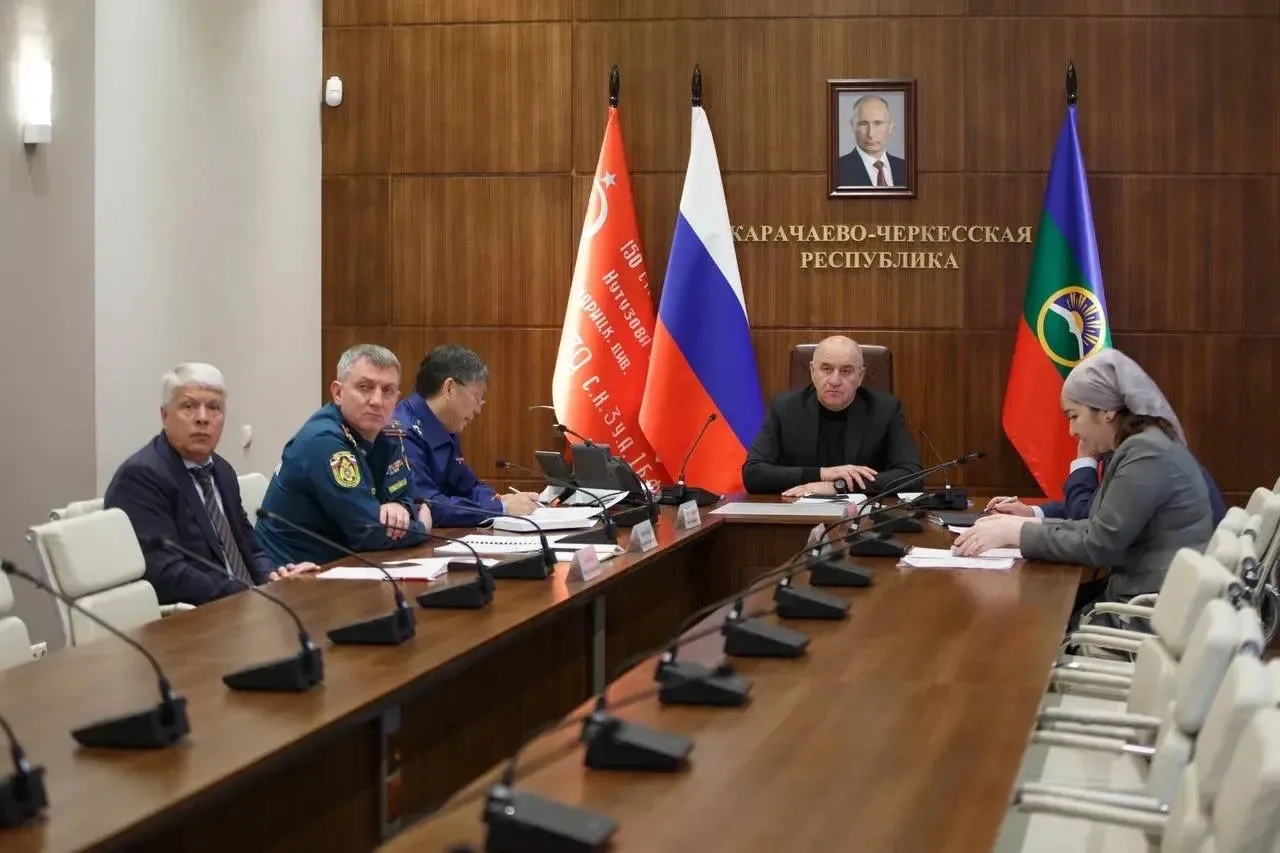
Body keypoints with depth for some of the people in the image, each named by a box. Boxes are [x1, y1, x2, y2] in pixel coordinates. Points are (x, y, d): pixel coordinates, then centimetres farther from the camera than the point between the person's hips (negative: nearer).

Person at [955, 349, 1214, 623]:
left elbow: (1097, 545, -19)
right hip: (1136, 591, 9)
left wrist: (1016, 533, -14)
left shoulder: (1147, 454, -18)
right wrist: (1029, 522, 2)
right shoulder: (1142, 446, 12)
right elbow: (1099, 529, 10)